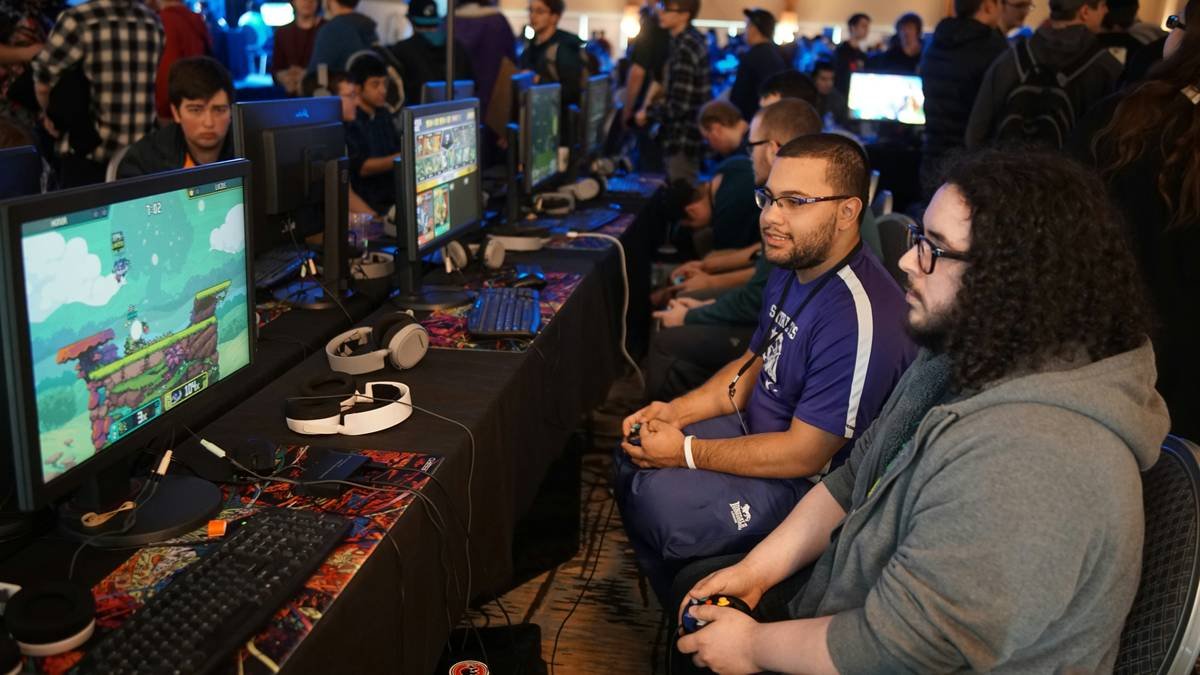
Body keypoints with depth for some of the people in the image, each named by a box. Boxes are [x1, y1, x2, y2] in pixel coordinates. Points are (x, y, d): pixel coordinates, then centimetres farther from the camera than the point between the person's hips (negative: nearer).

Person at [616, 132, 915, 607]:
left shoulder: (859, 317, -31)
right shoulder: (792, 271, 3)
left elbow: (805, 454, -27)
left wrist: (686, 452, -20)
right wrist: (678, 411, -1)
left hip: (808, 485, -10)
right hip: (758, 432, 10)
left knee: (658, 498, -24)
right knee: (634, 453, 6)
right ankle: (676, 604, 26)